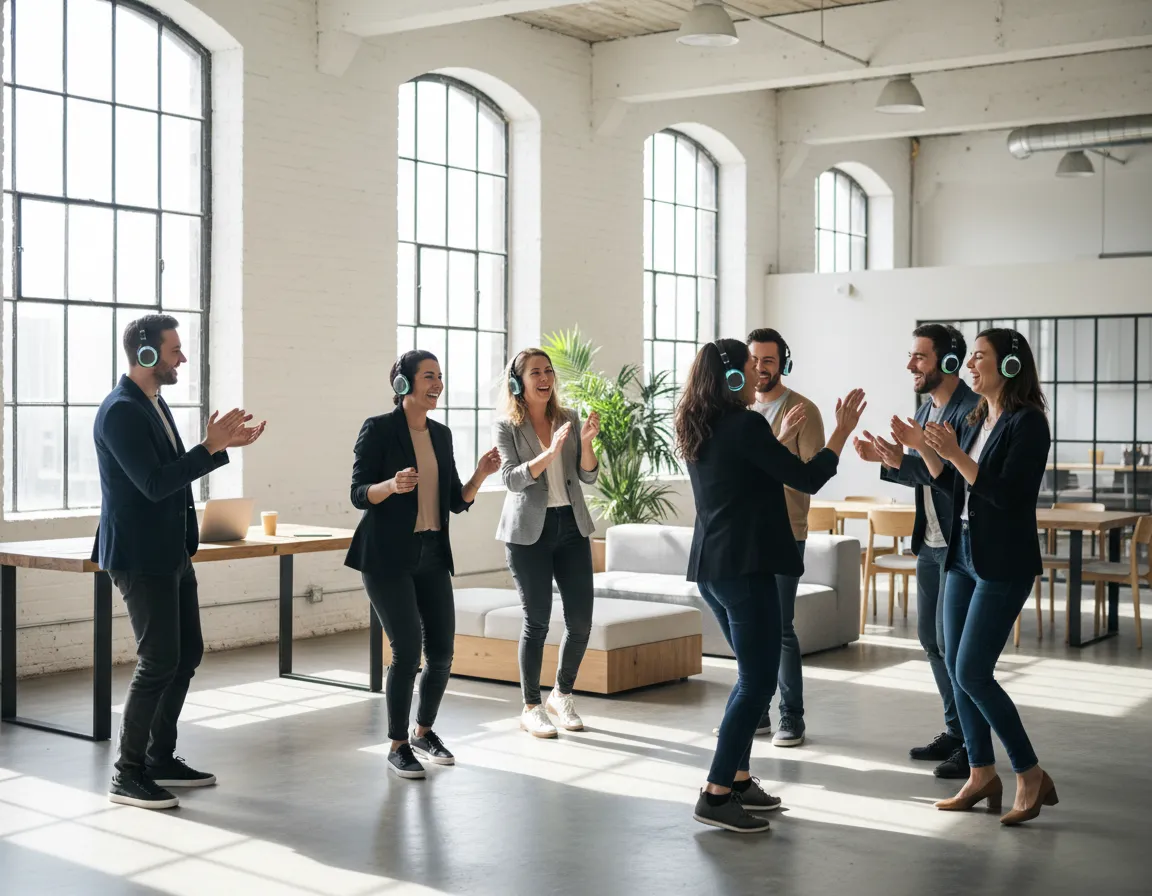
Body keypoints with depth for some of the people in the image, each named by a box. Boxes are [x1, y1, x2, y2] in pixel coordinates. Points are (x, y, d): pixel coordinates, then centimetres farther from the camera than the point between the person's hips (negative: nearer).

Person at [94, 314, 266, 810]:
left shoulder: (154, 403, 13)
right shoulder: (120, 411, -18)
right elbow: (154, 483, -24)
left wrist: (223, 444, 8)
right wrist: (211, 447, -21)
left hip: (172, 553, 10)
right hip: (140, 557, -10)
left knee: (187, 654, 13)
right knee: (159, 661, -8)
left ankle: (161, 759, 23)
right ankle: (127, 774, 3)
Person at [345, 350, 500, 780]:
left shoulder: (441, 434, 11)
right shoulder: (378, 429, -6)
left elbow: (456, 501, 12)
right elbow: (358, 494, -9)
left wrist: (482, 473, -5)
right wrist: (393, 485, -28)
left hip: (433, 555, 6)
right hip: (388, 556, -6)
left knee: (442, 651, 4)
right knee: (408, 649, -10)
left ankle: (424, 732, 27)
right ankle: (398, 745, 7)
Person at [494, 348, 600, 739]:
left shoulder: (569, 419, 7)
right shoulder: (507, 427, -3)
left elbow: (587, 476, 2)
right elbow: (512, 479, -16)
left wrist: (586, 441, -16)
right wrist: (550, 451, -29)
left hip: (572, 527, 4)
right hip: (529, 531, -4)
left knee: (581, 620, 2)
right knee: (537, 620, -1)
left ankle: (562, 695, 24)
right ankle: (531, 708, 13)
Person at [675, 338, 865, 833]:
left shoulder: (700, 430, 11)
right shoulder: (745, 426, -14)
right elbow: (806, 478, -12)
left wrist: (782, 435, 28)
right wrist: (842, 431, -1)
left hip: (711, 566, 9)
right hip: (744, 567, -9)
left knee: (751, 674, 19)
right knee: (757, 681, -4)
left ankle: (737, 778, 23)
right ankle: (717, 795, -4)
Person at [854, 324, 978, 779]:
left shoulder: (972, 409, -17)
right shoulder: (925, 411, 12)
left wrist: (902, 460, -30)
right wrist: (886, 460, 2)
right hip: (930, 542, 9)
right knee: (931, 637, 14)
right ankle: (955, 730, 27)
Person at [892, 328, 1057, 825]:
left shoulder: (1027, 422, -13)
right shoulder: (979, 419, 12)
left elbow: (1006, 495, -21)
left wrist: (955, 453, -25)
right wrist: (922, 447, 4)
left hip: (1003, 564, -9)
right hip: (963, 555, 9)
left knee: (972, 673, -10)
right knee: (956, 668, 9)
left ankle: (1031, 776, 5)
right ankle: (982, 775, 20)